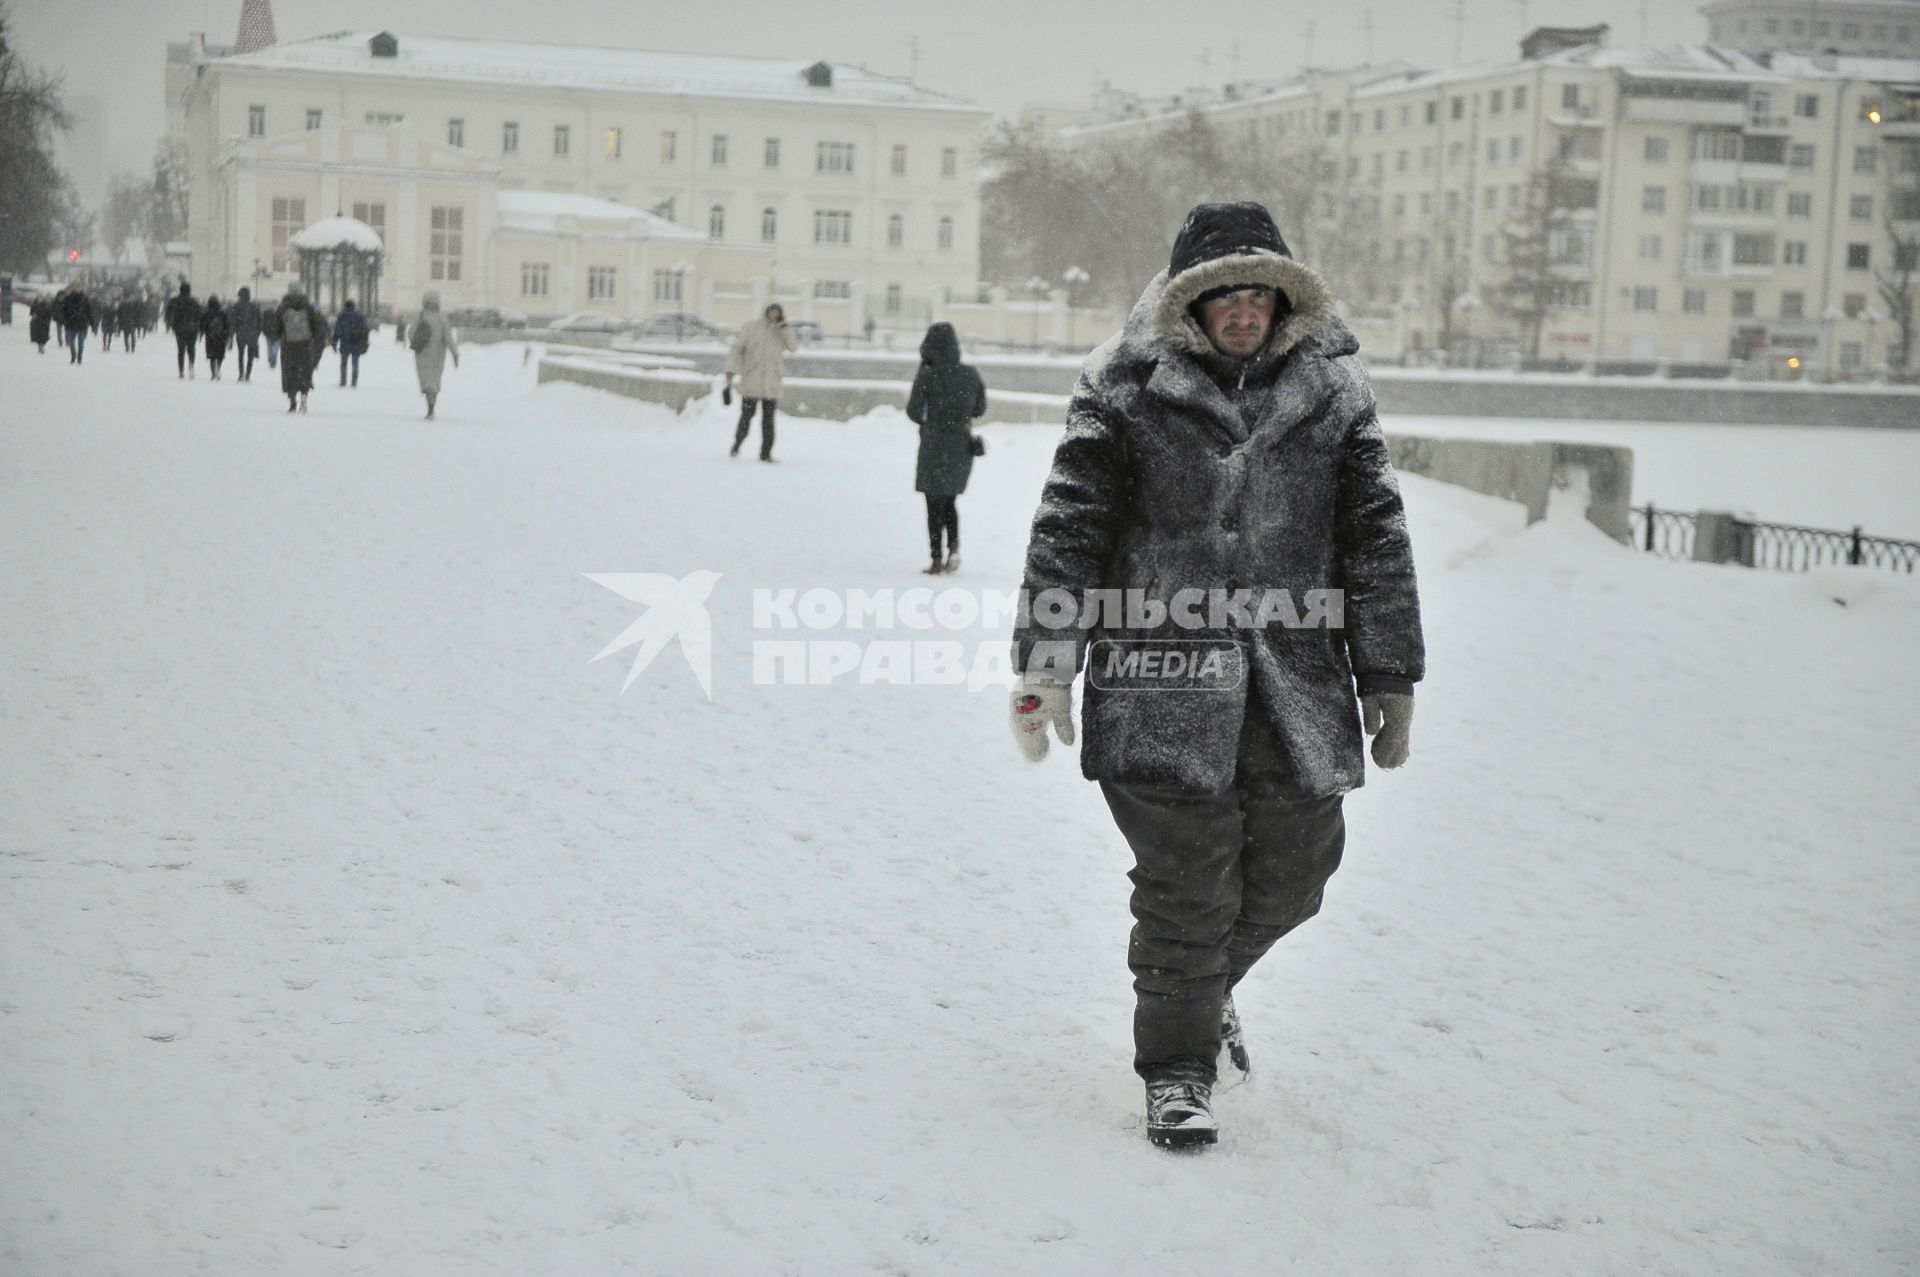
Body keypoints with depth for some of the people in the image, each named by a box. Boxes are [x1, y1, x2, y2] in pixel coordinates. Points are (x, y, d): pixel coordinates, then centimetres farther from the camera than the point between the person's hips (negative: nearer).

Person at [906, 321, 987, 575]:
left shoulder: (927, 377, -14)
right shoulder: (971, 375, -1)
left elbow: (914, 413, -10)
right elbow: (980, 410, 8)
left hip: (935, 447, -4)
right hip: (962, 447, 4)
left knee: (934, 505, 7)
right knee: (949, 501, 19)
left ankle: (937, 560, 6)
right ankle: (954, 547, 0)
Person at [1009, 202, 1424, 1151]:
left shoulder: (1331, 392, 8)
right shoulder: (1127, 387, -1)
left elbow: (1377, 539, 12)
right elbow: (1069, 530, -1)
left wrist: (1390, 677, 10)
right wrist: (1044, 664, -5)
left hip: (1296, 682, 4)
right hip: (1160, 676, -4)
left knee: (1293, 870, 10)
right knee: (1188, 885, -2)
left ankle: (1206, 981, 41)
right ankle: (1176, 1068, 17)